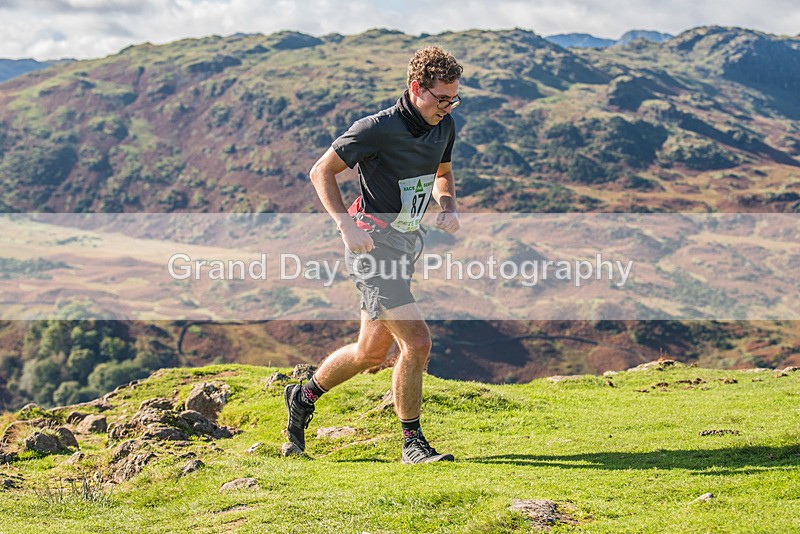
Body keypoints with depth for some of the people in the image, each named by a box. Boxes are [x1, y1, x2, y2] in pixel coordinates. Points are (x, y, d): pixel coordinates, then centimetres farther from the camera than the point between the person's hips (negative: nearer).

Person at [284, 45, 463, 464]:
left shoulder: (444, 127, 3)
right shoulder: (378, 129, -19)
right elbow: (321, 172, -11)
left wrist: (447, 208, 1)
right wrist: (347, 225, -22)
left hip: (406, 243, 8)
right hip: (373, 243, -8)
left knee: (372, 353, 16)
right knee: (416, 341, -15)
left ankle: (304, 396, 38)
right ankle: (412, 443, 0)